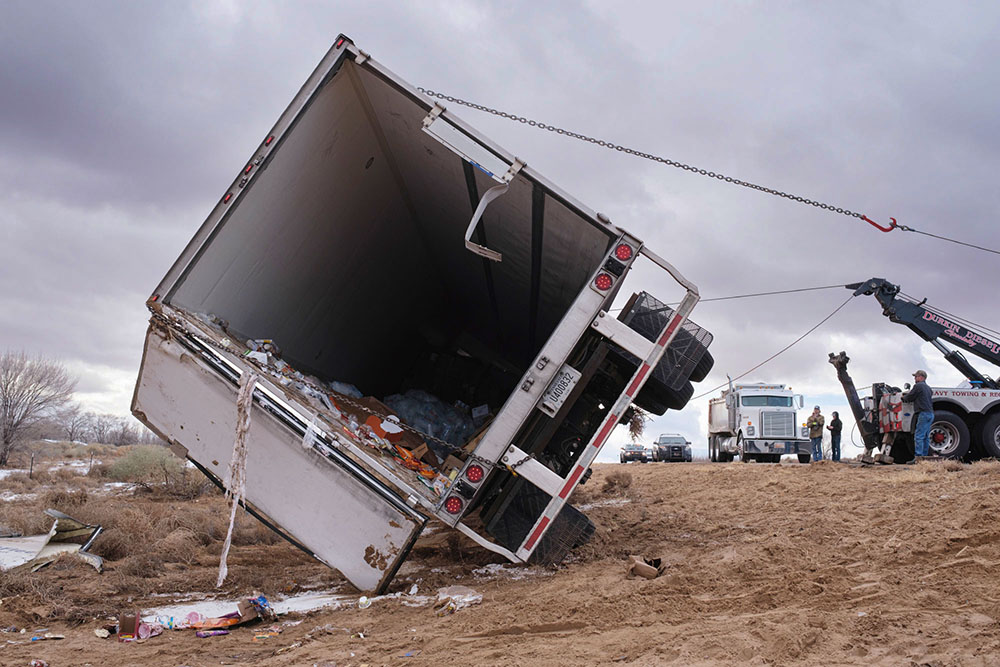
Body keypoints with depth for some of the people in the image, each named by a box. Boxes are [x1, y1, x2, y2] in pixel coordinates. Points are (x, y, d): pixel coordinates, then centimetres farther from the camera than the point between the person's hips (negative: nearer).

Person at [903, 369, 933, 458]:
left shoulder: (918, 386, -7)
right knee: (926, 437, 10)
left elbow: (909, 398, -4)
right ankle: (924, 456, 10)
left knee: (919, 436, -12)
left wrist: (903, 396, 20)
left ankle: (918, 457, -17)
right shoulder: (927, 387, 20)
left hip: (924, 413, -9)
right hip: (930, 413, 9)